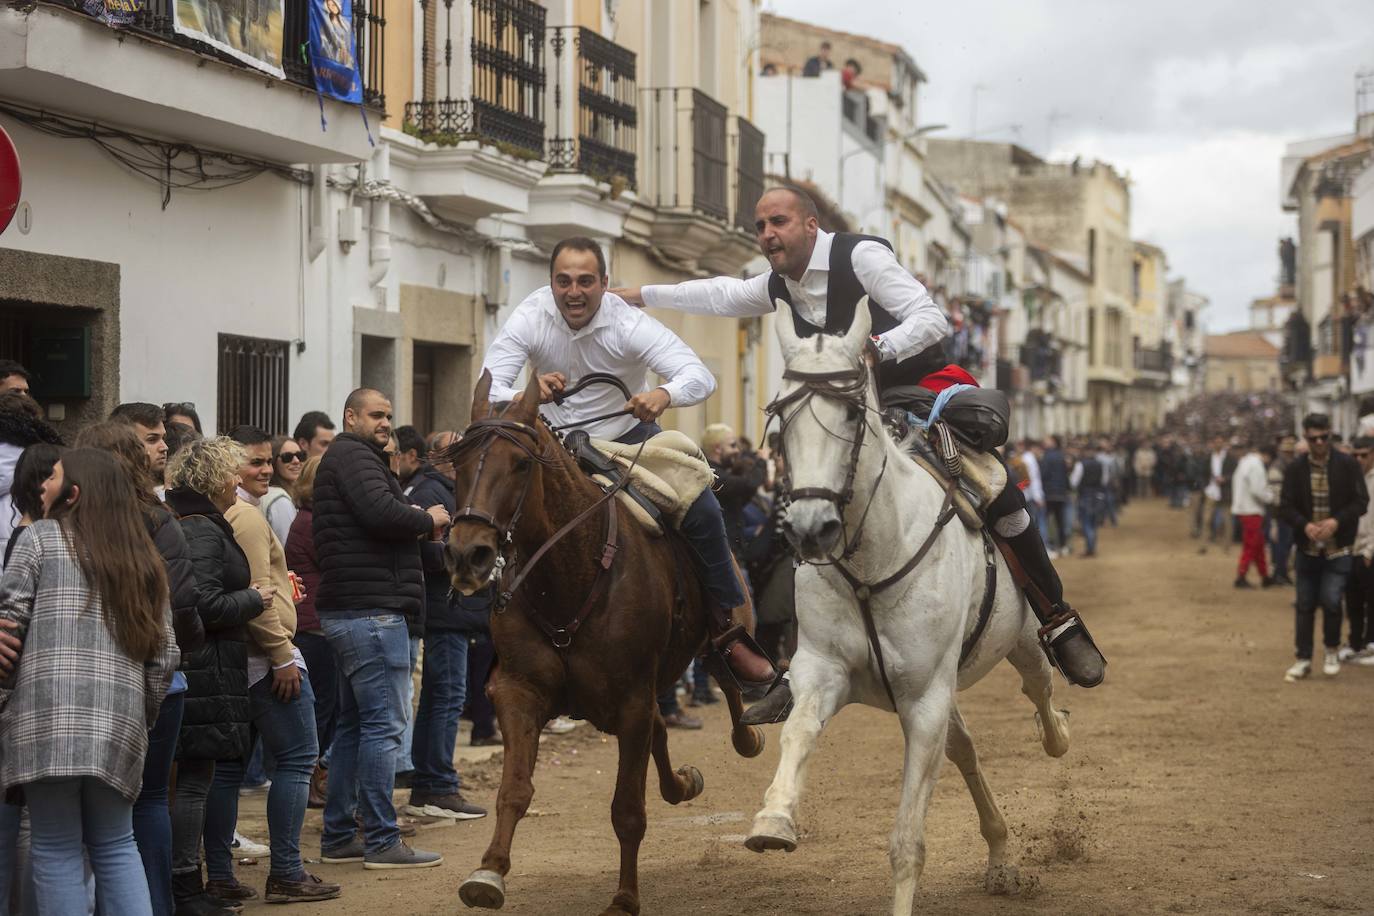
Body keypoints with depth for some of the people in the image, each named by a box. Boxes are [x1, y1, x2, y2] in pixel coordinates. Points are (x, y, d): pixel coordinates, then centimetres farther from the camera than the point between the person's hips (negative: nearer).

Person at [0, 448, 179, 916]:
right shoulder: (143, 558, 20)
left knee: (56, 850, 0)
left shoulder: (41, 537, 6)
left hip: (49, 716, -4)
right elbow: (164, 654, 16)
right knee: (116, 846, 13)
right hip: (118, 723, 4)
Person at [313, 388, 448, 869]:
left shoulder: (347, 458, 23)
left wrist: (421, 525, 7)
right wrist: (428, 519, -8)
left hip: (349, 610, 11)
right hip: (372, 609, -11)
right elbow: (382, 513, -25)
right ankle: (382, 842, -6)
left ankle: (338, 837, 18)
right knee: (383, 724, -8)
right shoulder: (353, 457, -10)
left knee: (354, 722, 14)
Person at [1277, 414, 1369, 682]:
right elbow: (1286, 508, -1)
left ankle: (1331, 651, 11)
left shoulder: (1348, 465, -5)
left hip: (1338, 549, -2)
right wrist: (1305, 525, -19)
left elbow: (1361, 502, -5)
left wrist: (1336, 522, -20)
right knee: (1305, 605, 7)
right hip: (1307, 548, 3)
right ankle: (1303, 660, 17)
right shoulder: (1295, 469, 0)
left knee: (1331, 599, -13)